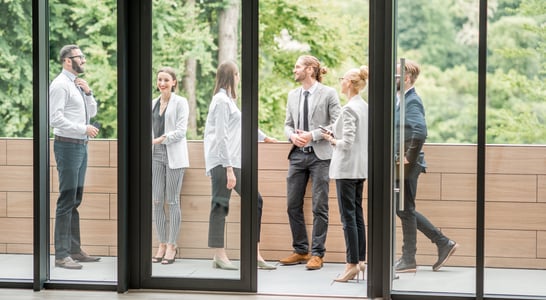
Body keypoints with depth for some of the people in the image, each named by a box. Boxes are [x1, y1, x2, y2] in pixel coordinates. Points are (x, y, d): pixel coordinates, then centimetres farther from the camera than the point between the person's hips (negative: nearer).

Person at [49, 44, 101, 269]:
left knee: (76, 200, 13)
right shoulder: (60, 85, -12)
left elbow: (91, 112, 20)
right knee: (67, 200, -9)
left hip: (81, 145, 9)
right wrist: (84, 129, -20)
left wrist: (88, 93, 4)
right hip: (68, 145, -9)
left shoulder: (78, 84, 15)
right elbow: (55, 118, -19)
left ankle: (74, 249, 20)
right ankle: (61, 255, -6)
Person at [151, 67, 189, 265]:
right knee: (157, 202, 2)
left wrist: (161, 139, -20)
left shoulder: (180, 102, -2)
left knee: (172, 202, -2)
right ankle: (161, 245, 9)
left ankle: (171, 247, 3)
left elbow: (181, 131, -11)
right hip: (156, 156, 5)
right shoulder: (153, 104, 15)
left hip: (174, 156, -5)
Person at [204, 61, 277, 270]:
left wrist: (264, 137, 48)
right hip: (223, 161, -10)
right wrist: (228, 168, -20)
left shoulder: (228, 99, 20)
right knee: (220, 206, -6)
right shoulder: (222, 100, -10)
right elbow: (221, 136, -16)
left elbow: (243, 124, 35)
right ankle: (219, 256, -3)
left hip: (233, 162, 10)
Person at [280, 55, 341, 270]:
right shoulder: (293, 95, 13)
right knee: (293, 205, 7)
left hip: (319, 155, -6)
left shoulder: (328, 93, -4)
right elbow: (288, 124, 16)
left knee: (319, 207, -2)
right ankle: (300, 251, 19)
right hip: (297, 155, 6)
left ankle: (317, 254, 5)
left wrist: (312, 135, -16)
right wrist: (292, 136, -5)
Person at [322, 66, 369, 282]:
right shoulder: (365, 107, 10)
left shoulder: (349, 109, -17)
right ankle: (360, 260, 16)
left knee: (348, 216, -4)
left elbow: (347, 142, -21)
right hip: (360, 168, 9)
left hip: (346, 167, -9)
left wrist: (332, 140, -3)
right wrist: (335, 136, 11)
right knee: (357, 215, 13)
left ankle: (352, 264, -2)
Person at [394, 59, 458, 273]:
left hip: (408, 166, -10)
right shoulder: (402, 100, 15)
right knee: (404, 210, 14)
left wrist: (409, 157, -21)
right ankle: (443, 243, 20)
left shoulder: (412, 101, -15)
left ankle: (408, 260, 8)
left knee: (406, 210, -1)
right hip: (401, 165, 10)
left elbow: (420, 131, -29)